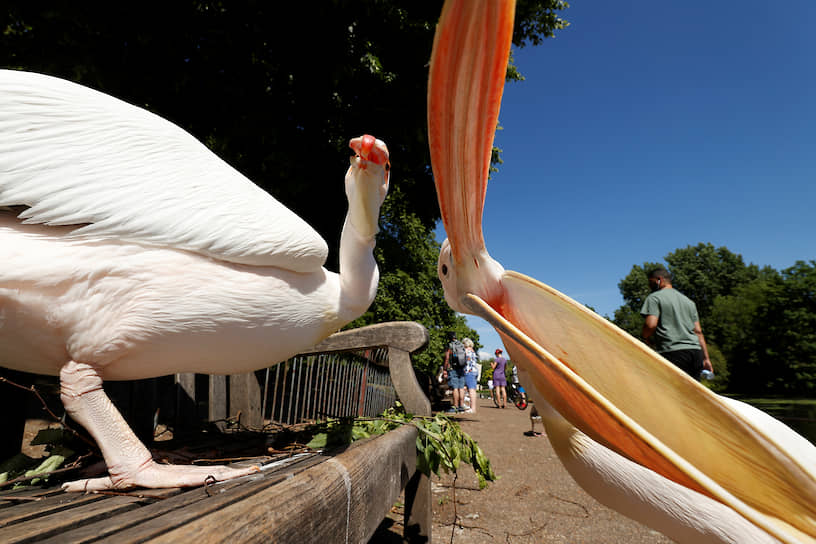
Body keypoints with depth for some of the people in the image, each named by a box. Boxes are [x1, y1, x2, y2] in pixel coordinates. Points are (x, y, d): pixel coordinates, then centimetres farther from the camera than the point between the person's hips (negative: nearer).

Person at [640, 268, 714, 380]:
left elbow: (651, 325, -13)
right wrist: (706, 358, 17)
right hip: (696, 351, 7)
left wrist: (646, 338, 8)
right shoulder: (688, 300, 24)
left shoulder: (654, 298, 2)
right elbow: (698, 331, 20)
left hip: (673, 352, -7)